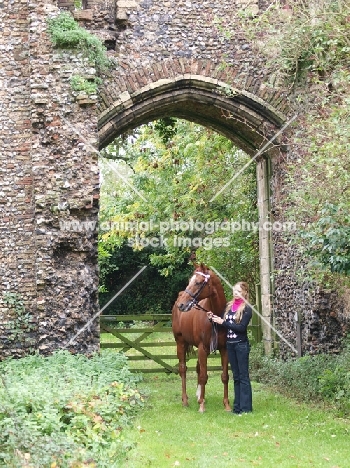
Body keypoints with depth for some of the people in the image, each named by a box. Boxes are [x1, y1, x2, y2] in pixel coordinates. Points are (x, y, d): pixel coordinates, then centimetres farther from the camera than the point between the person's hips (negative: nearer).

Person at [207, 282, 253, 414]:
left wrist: (223, 322, -20)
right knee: (236, 376, 12)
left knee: (243, 377, -2)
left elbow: (241, 327, -19)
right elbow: (224, 324, 13)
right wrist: (213, 318, -3)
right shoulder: (229, 306, 10)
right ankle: (237, 406, 17)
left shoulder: (246, 309, -9)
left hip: (241, 345, -7)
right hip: (230, 344, 7)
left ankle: (246, 408, 1)